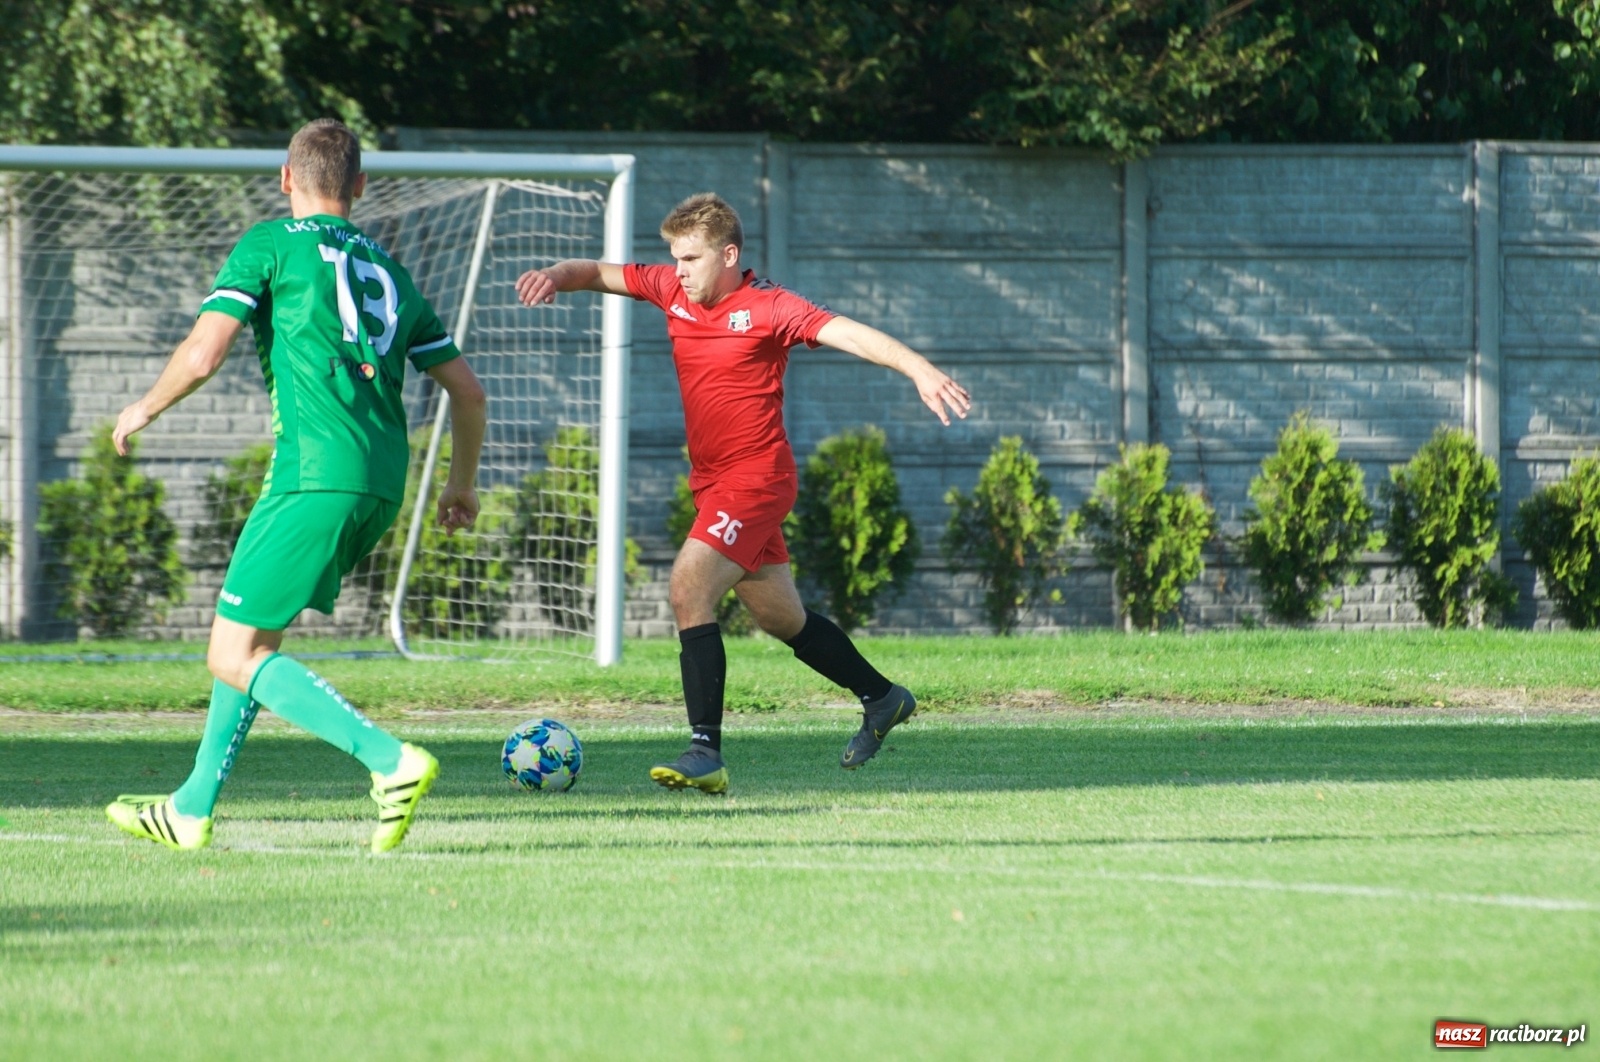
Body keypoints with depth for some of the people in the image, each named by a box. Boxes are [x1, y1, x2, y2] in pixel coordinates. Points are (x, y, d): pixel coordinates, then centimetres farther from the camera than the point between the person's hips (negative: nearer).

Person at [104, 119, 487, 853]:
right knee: (255, 638, 21)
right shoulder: (385, 267, 21)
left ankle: (392, 762, -20)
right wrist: (462, 482, 37)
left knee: (235, 657, -5)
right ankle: (192, 811, 25)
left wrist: (144, 409, 11)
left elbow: (203, 353, -8)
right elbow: (466, 389, 22)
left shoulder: (271, 244, 3)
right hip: (382, 486, 8)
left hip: (316, 476, -8)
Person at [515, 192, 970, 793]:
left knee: (689, 590, -23)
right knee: (780, 617, 18)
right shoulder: (672, 290, 5)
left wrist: (920, 371, -37)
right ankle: (883, 699, 39)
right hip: (712, 481, 8)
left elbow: (848, 333, -23)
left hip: (756, 478, -8)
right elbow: (595, 273, 9)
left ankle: (706, 752, -25)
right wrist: (555, 276, -14)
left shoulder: (768, 308, -14)